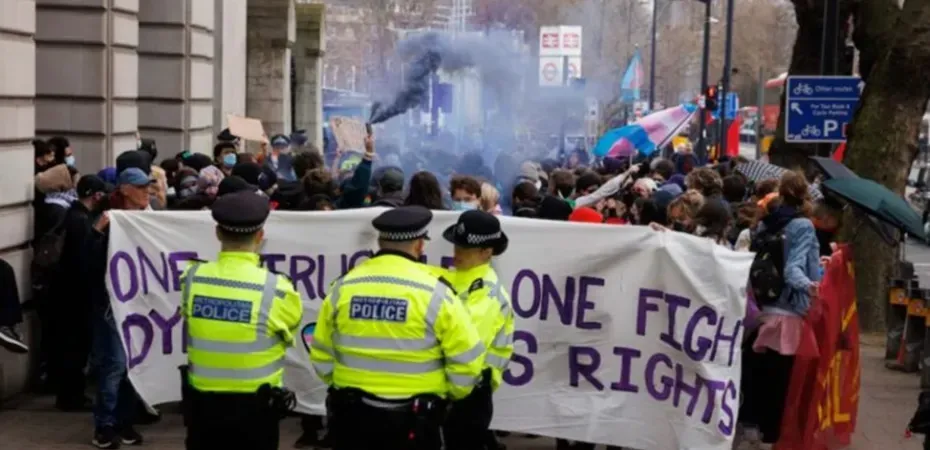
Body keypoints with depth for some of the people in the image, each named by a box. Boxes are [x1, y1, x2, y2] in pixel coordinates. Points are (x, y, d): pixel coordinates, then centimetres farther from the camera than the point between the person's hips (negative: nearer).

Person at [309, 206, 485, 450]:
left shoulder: (343, 287, -2)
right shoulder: (434, 292, -13)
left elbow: (322, 356, 6)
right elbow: (467, 361, -10)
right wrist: (452, 393, 10)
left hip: (352, 414, 3)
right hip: (413, 419, -3)